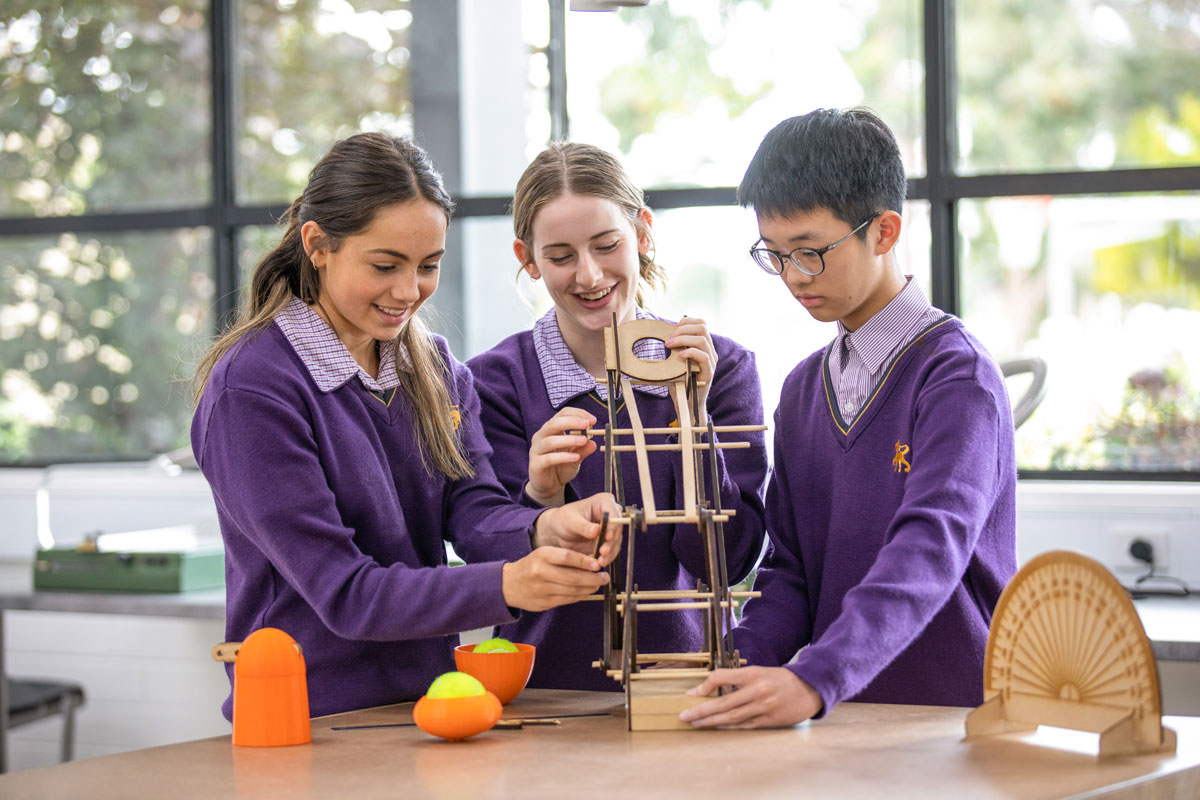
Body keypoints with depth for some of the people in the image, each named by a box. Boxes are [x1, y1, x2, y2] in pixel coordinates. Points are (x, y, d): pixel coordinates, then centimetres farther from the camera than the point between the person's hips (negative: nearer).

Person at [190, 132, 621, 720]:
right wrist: (506, 587, -28)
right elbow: (341, 592, -16)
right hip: (316, 725, -3)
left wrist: (545, 530, -22)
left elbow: (473, 508, 1)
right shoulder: (250, 390, -11)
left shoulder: (434, 368, 12)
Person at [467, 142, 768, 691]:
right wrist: (542, 499, -22)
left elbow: (727, 561, -2)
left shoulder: (723, 368, 5)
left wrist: (692, 417, -11)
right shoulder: (495, 382, 1)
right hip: (548, 695, -2)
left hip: (683, 685, 2)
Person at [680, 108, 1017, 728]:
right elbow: (791, 567, 14)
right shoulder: (803, 389, 16)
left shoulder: (956, 377, -6)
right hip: (841, 723, 6)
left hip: (954, 712, -6)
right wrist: (733, 674, -5)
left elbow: (930, 550, -19)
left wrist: (816, 681, -32)